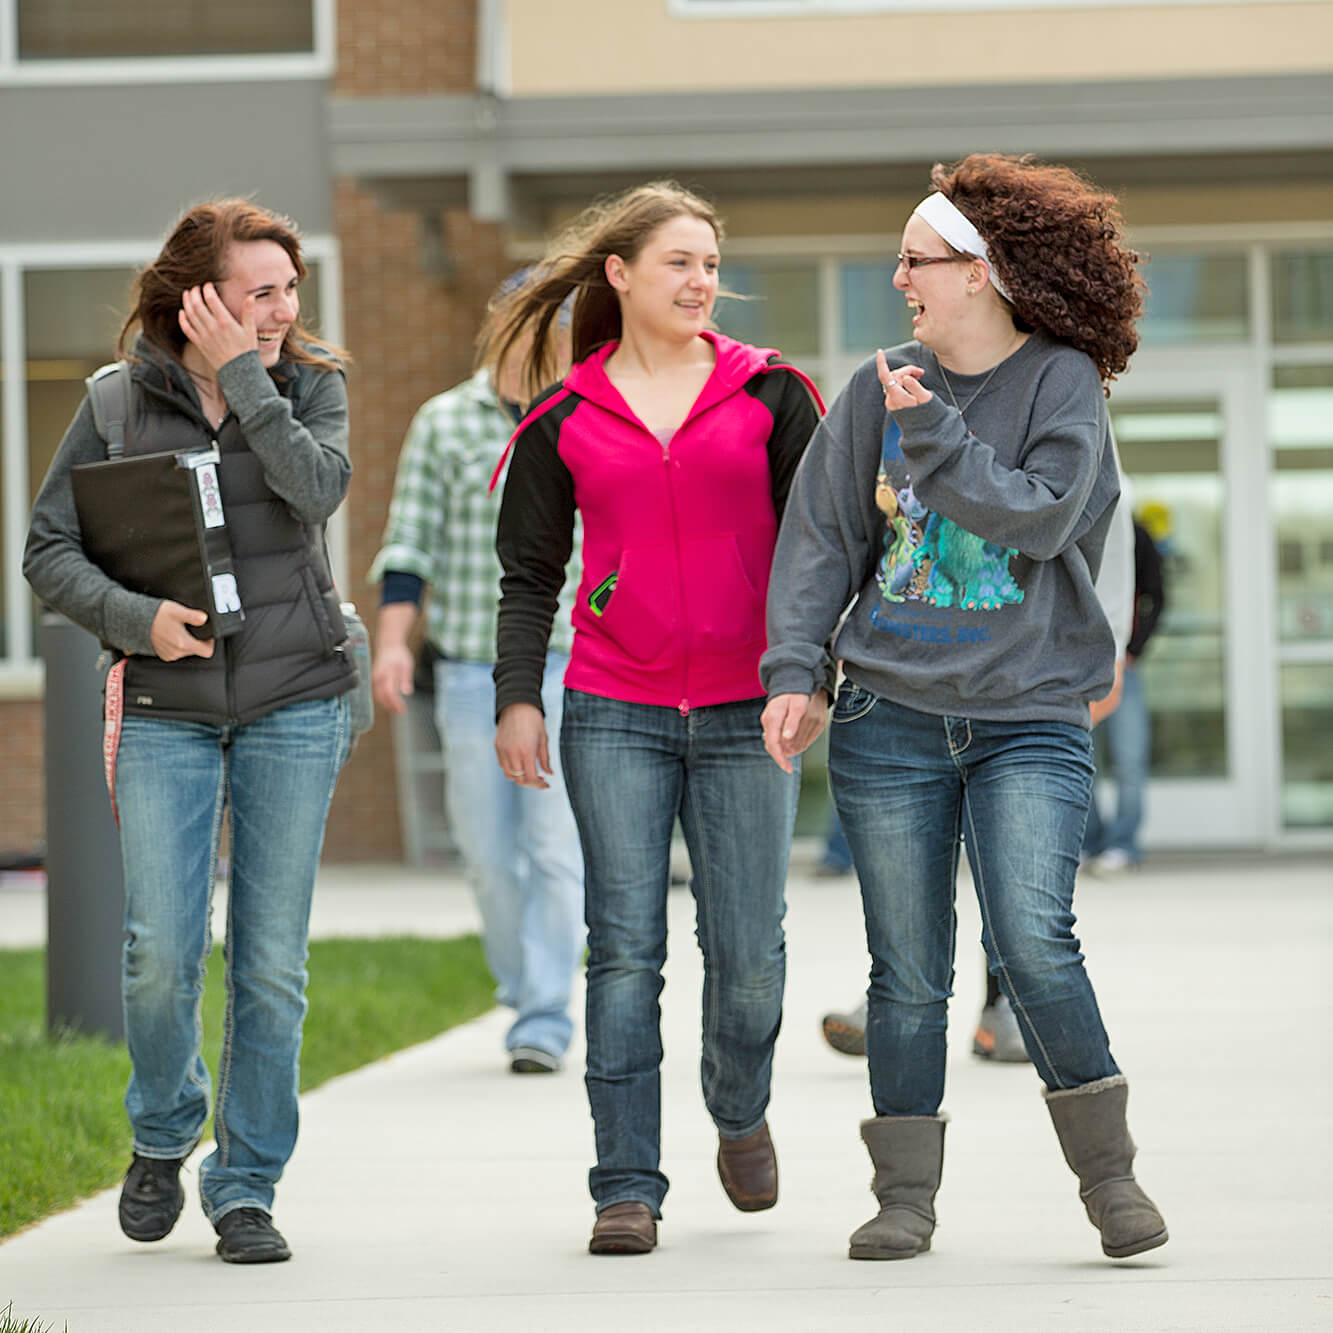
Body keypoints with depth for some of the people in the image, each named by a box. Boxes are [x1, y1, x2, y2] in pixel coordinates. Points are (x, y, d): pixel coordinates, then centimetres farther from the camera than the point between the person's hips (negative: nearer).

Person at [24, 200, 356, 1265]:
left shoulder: (311, 385, 4)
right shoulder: (124, 401, 1)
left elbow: (318, 487, -17)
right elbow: (49, 549, 1)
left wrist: (243, 377, -14)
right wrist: (137, 618, -14)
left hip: (295, 703, 1)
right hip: (167, 707, 0)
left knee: (272, 965, 1)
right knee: (162, 953, -9)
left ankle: (247, 1188, 12)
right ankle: (164, 1136, 19)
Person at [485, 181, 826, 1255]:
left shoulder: (769, 394, 5)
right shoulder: (567, 418, 7)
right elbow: (530, 571, 10)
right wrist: (518, 695, 3)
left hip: (743, 714, 0)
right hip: (614, 714, 0)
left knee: (748, 952, 0)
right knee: (625, 949, -4)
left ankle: (741, 1110, 30)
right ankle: (628, 1187, -1)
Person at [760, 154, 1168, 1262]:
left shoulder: (1064, 384, 0)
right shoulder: (879, 390, 8)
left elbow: (1039, 516, -13)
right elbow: (822, 535, 7)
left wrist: (930, 431, -11)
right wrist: (793, 669, -3)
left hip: (1030, 719, -3)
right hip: (892, 716, 3)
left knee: (1031, 939, -18)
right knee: (907, 972, 4)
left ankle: (1107, 1167, -2)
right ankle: (905, 1197, 14)